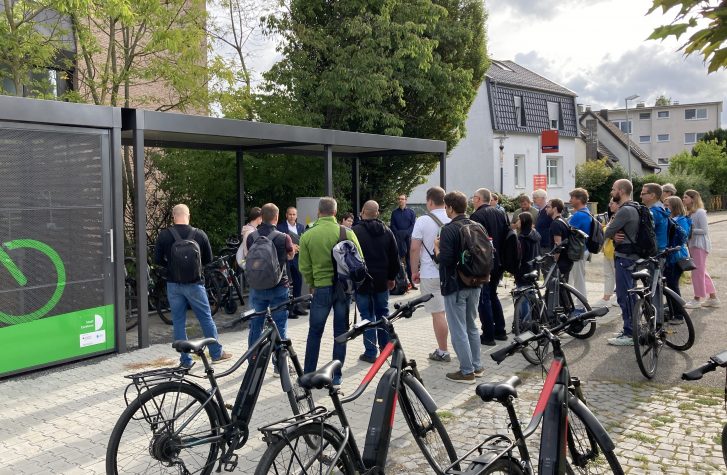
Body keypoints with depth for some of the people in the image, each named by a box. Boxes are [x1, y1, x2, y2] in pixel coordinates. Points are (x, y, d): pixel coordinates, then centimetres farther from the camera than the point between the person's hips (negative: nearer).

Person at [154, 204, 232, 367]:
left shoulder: (164, 235, -4)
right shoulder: (199, 234, -4)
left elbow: (157, 260, 0)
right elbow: (208, 259, 4)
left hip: (173, 284, 1)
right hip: (194, 283, -1)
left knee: (178, 322, 9)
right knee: (206, 318, 11)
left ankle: (185, 360, 12)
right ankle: (217, 353, 20)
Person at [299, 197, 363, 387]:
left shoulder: (307, 236, -5)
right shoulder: (346, 232, -5)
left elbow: (304, 267, -3)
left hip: (322, 288, 0)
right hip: (345, 287, 1)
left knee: (315, 333, 12)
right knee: (341, 333, 11)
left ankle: (308, 374, 18)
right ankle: (336, 376, 16)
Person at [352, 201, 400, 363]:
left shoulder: (355, 231, -13)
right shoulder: (387, 231, 4)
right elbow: (395, 257, 9)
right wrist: (392, 277, 18)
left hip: (362, 281, -4)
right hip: (381, 281, 4)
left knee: (367, 315, 1)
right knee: (382, 312, 16)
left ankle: (371, 352, 3)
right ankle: (386, 347, 22)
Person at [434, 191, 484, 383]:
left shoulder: (449, 229, -17)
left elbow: (445, 259, -22)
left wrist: (437, 248, -5)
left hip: (455, 285, -7)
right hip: (474, 284, 8)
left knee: (458, 330, 0)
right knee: (472, 326, 19)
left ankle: (467, 371, 5)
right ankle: (476, 366, 26)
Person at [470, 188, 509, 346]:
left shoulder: (476, 216, -16)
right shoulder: (501, 214, 9)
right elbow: (507, 235, 12)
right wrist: (501, 256, 18)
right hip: (499, 263, 8)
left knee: (484, 298, 1)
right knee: (493, 295, 19)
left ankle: (488, 335, 4)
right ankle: (500, 331, 23)